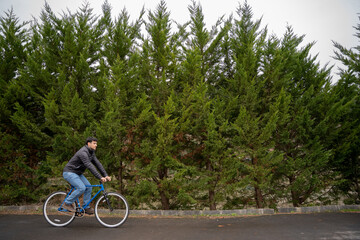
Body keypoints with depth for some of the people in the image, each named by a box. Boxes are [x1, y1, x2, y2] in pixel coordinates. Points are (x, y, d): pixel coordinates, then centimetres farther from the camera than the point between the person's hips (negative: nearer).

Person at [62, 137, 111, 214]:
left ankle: (86, 207, 8)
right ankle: (67, 203, -4)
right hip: (69, 172, -9)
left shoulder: (91, 153, 5)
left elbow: (98, 164, 2)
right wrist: (100, 177, -36)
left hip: (78, 173, 9)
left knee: (89, 187, -1)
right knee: (81, 188, -22)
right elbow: (90, 166, -33)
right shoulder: (83, 152, -26)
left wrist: (106, 175, -7)